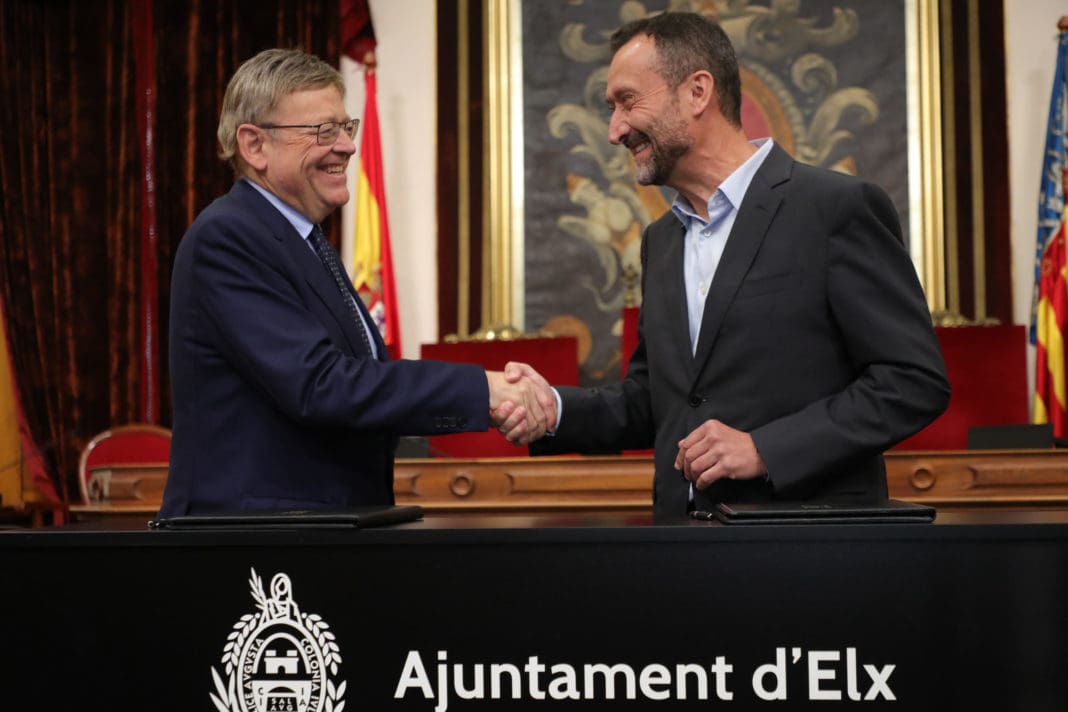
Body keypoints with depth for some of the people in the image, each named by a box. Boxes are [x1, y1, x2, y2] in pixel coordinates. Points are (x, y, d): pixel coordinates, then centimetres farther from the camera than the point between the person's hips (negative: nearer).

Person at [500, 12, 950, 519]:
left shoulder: (838, 208, -8)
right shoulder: (661, 240, 13)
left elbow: (915, 380, -11)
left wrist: (765, 448, -16)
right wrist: (556, 410, -1)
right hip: (682, 523, 6)